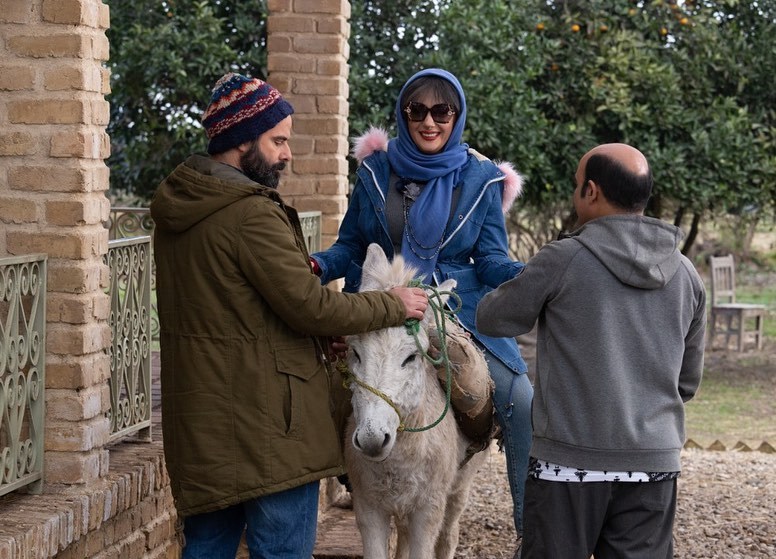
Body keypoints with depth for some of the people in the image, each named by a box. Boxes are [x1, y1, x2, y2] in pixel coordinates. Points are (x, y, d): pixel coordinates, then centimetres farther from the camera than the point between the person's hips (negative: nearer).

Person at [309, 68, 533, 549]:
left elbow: (491, 259, -1)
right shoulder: (376, 170, 1)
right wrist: (319, 266, -15)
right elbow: (351, 247, 7)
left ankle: (533, 526, -5)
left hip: (459, 309, -1)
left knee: (522, 402, -16)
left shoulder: (481, 179, 0)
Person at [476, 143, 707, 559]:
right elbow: (688, 381, 12)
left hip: (570, 460, -4)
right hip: (655, 462, 4)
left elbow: (493, 321, 4)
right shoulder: (686, 274, 5)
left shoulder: (561, 261, -10)